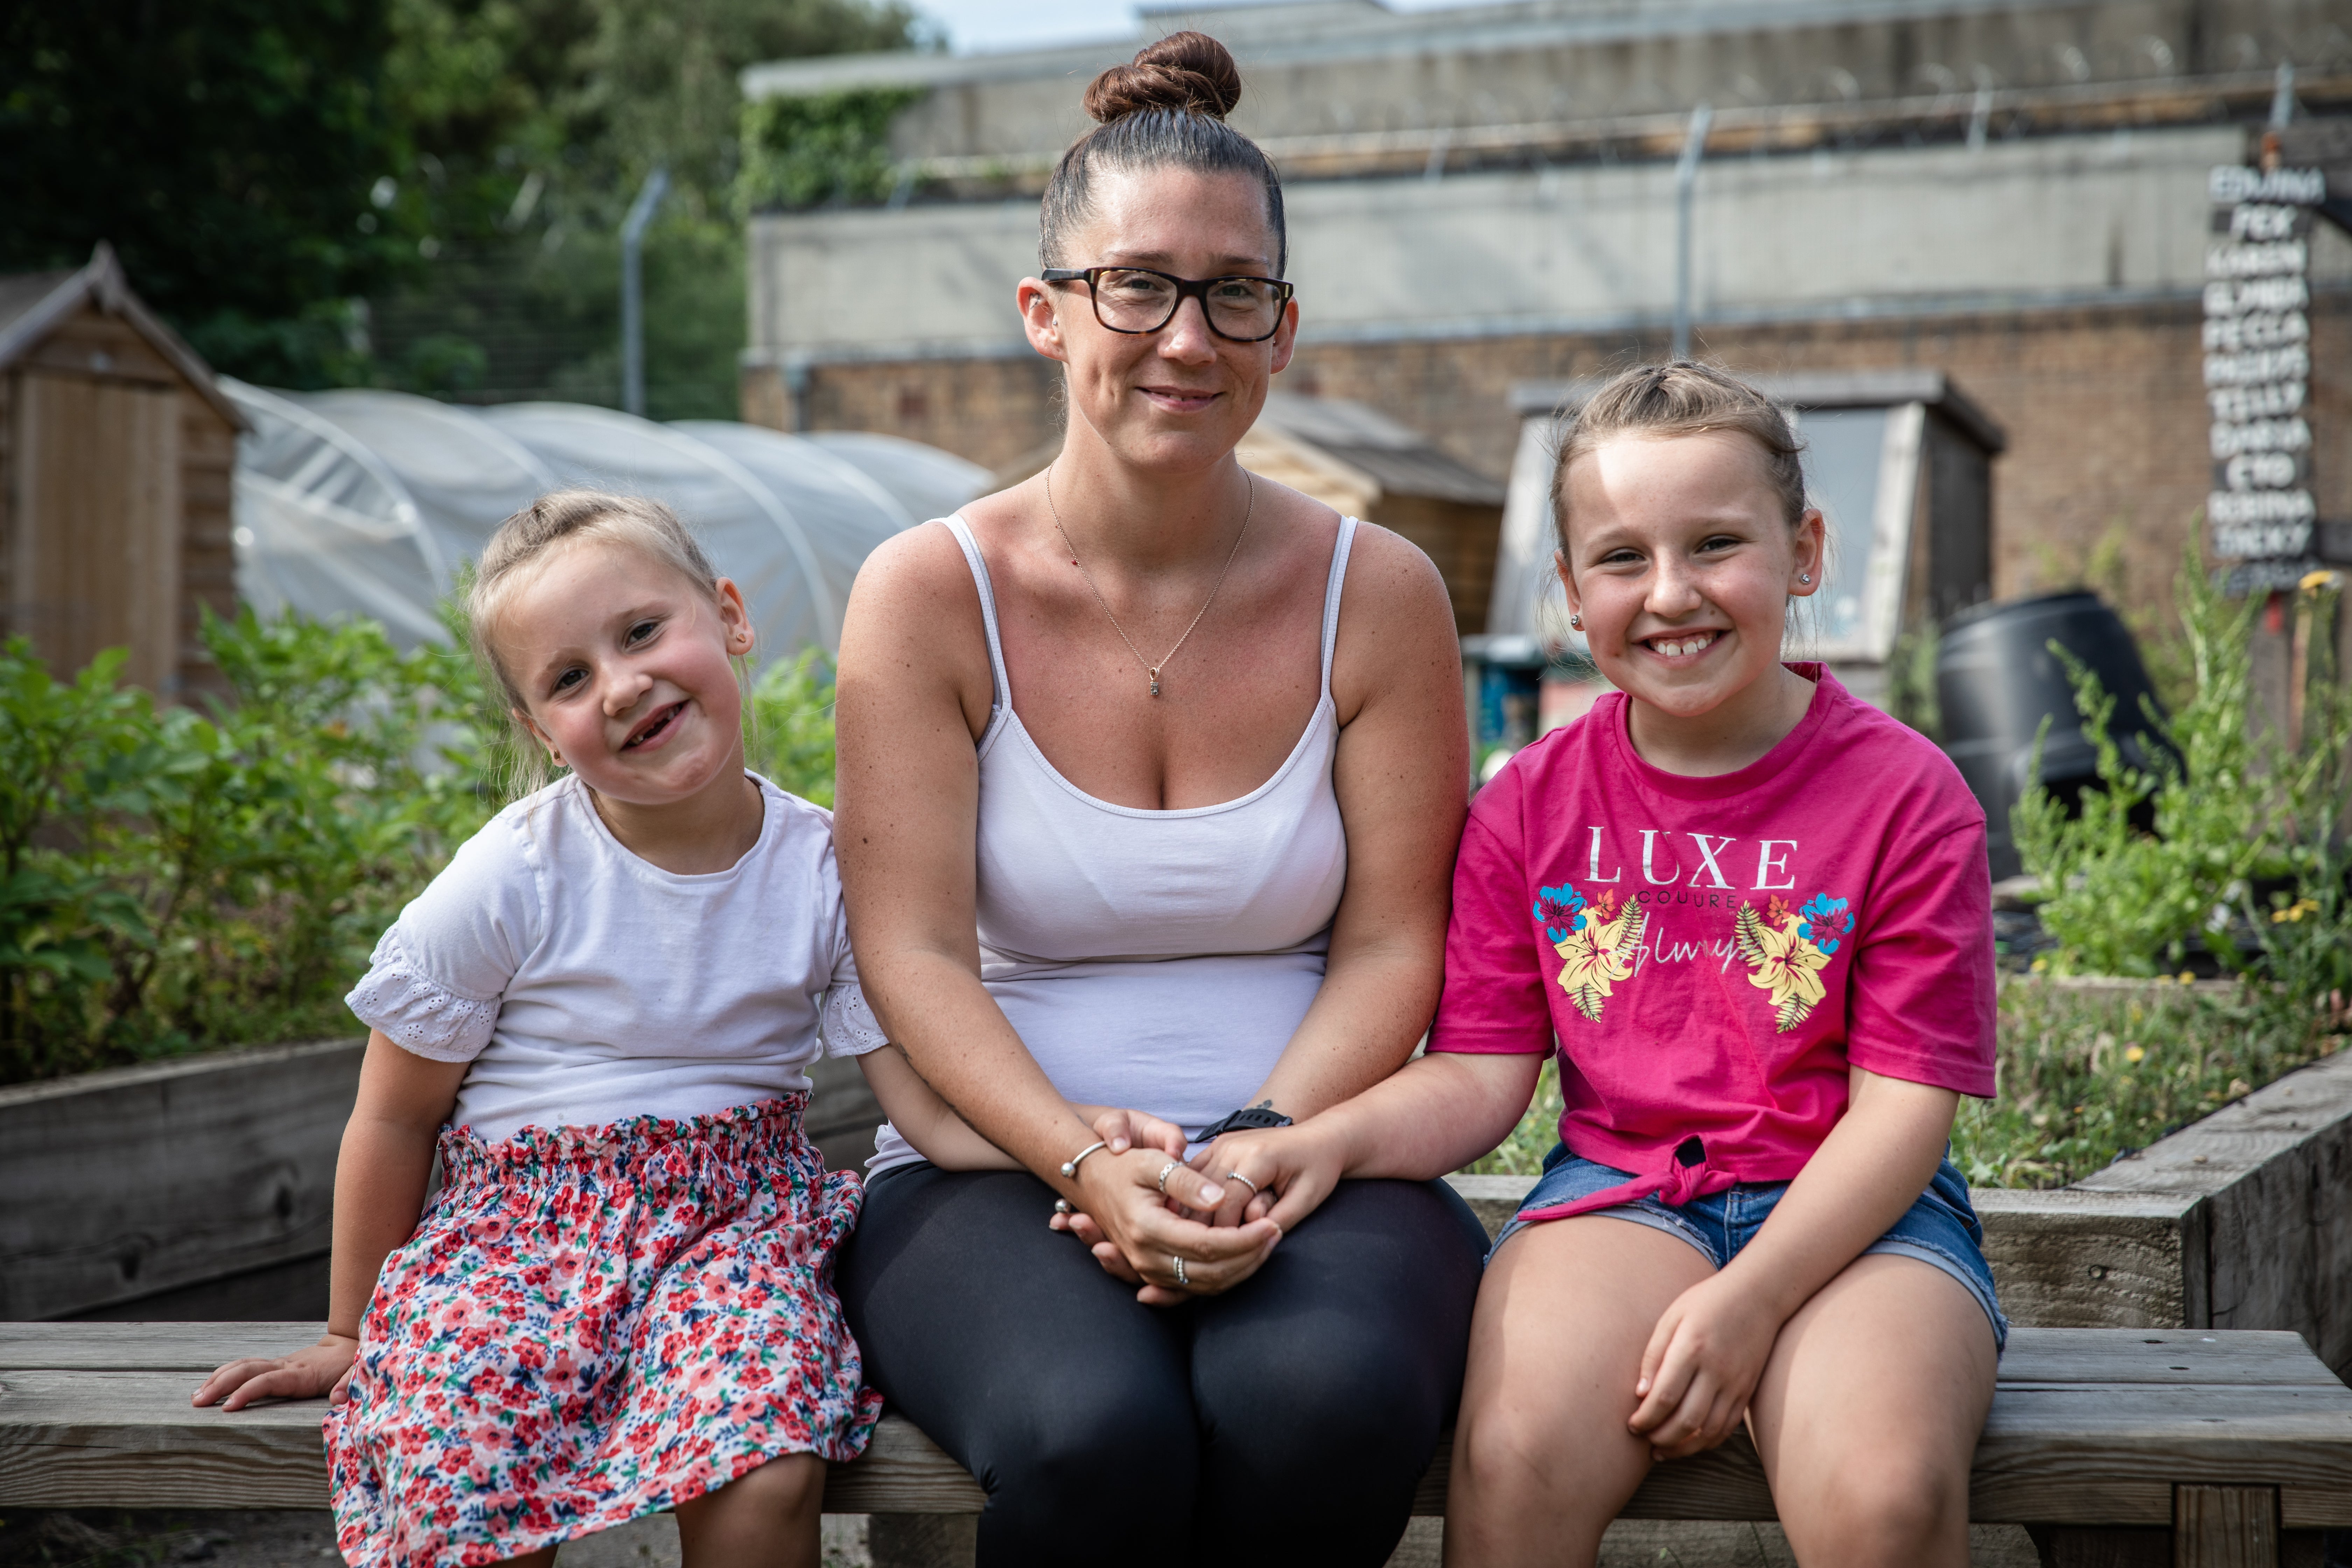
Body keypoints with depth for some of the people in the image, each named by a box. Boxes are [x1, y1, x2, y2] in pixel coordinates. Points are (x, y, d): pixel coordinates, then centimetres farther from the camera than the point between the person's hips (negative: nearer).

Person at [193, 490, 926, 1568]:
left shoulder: (826, 872, -2)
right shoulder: (512, 881, -8)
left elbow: (926, 1091, -2)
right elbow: (396, 1118, 3)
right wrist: (354, 1334, 11)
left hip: (736, 1214, 1)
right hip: (523, 1218, -1)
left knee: (766, 1476, -30)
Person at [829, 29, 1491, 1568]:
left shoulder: (1379, 594, 4)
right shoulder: (927, 594, 1)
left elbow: (1391, 945, 1)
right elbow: (913, 949, -5)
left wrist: (1256, 1167, -15)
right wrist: (1090, 1163, -20)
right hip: (1003, 1169, 0)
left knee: (1324, 1399, -34)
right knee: (1094, 1429, -34)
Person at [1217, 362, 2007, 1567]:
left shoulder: (1903, 793, -1)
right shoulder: (1528, 806, 8)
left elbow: (1903, 1102, -5)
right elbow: (1479, 1074, 7)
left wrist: (1747, 1298, -17)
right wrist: (1327, 1140, -15)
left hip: (1851, 1207, -1)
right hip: (1619, 1190, 2)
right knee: (1512, 1463, -29)